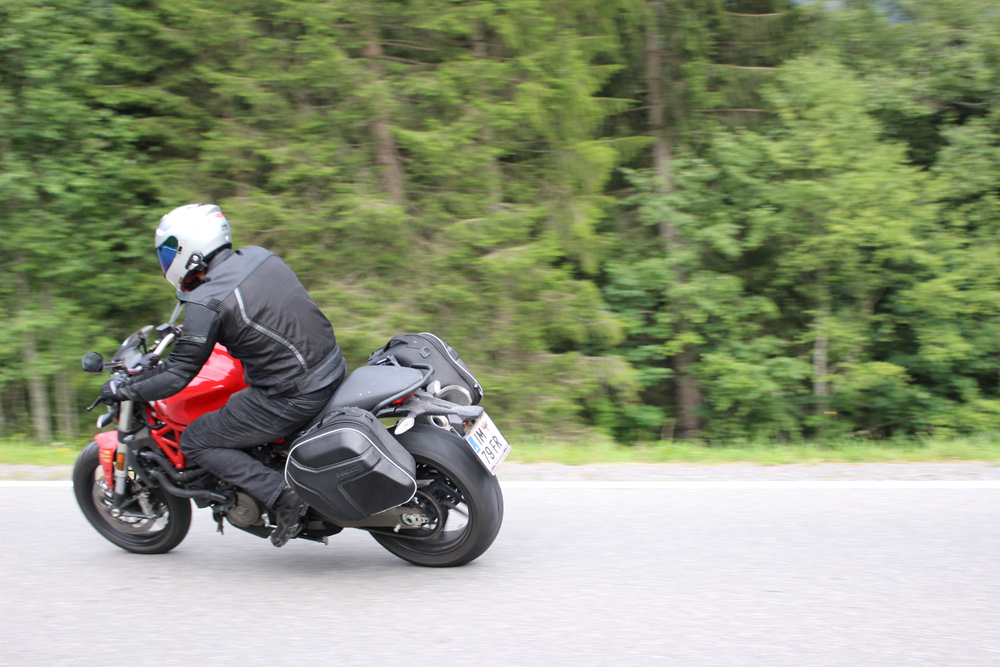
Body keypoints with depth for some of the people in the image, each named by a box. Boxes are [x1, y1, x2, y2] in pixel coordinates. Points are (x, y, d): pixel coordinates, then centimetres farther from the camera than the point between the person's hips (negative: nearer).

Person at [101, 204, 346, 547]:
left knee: (195, 442, 8)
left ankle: (282, 495, -6)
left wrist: (122, 389, 8)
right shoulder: (258, 255, 7)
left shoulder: (207, 303, -14)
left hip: (292, 397, -8)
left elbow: (177, 377, -9)